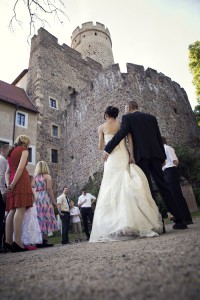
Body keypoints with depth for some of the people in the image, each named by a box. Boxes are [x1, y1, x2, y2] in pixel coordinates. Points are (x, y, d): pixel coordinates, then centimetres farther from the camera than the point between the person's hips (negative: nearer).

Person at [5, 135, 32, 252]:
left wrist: (8, 184, 6)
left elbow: (7, 172, 18)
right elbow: (21, 168, -11)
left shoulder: (11, 152, 27)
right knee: (20, 209, -15)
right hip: (21, 180, -8)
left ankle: (8, 241, 0)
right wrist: (13, 184, -12)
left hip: (13, 182, 8)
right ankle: (17, 242, -22)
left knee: (13, 211, 3)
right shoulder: (24, 150, 5)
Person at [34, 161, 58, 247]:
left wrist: (34, 199, 11)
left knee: (39, 220, 9)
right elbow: (49, 189, -9)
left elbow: (33, 189, 7)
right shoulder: (47, 176, -1)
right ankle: (44, 240, -4)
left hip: (36, 199, 5)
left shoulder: (34, 177, 13)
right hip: (45, 198, -5)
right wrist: (53, 201, -7)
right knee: (46, 219, -2)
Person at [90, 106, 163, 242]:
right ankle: (138, 223, -6)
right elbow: (130, 138, -2)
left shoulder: (102, 127, 9)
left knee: (112, 190, -1)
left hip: (111, 159, -1)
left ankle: (116, 227, -5)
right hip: (124, 157, 2)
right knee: (129, 188, -2)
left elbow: (101, 147, 9)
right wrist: (132, 155, -6)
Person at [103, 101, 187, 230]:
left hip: (141, 155, -5)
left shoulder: (127, 117, 7)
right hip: (155, 154, 5)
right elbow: (159, 137, 16)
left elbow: (121, 134, -9)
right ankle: (180, 220, 8)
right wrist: (163, 156, 18)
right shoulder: (151, 117, 20)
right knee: (162, 186, 7)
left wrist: (107, 149, -8)